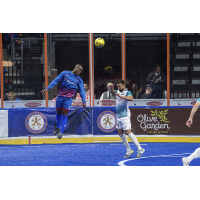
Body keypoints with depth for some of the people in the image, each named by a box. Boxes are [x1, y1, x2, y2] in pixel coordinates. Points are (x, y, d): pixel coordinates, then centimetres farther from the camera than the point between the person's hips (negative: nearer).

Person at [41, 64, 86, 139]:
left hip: (68, 98, 0)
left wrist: (84, 101, -6)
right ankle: (57, 127, 34)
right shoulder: (65, 73, 5)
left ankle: (61, 132, -1)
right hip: (60, 96, 1)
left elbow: (82, 91, 5)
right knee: (58, 112, 12)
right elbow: (56, 81, 3)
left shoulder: (79, 80, 9)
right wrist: (47, 88, -6)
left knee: (64, 114, -6)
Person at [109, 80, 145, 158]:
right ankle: (129, 150, 15)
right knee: (120, 133, 8)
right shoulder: (118, 92, 13)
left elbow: (131, 98, -29)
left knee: (128, 132, -13)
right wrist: (111, 88, -16)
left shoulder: (127, 92, -11)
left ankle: (140, 149, -9)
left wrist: (121, 96, -39)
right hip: (118, 116, 8)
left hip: (125, 116, -8)